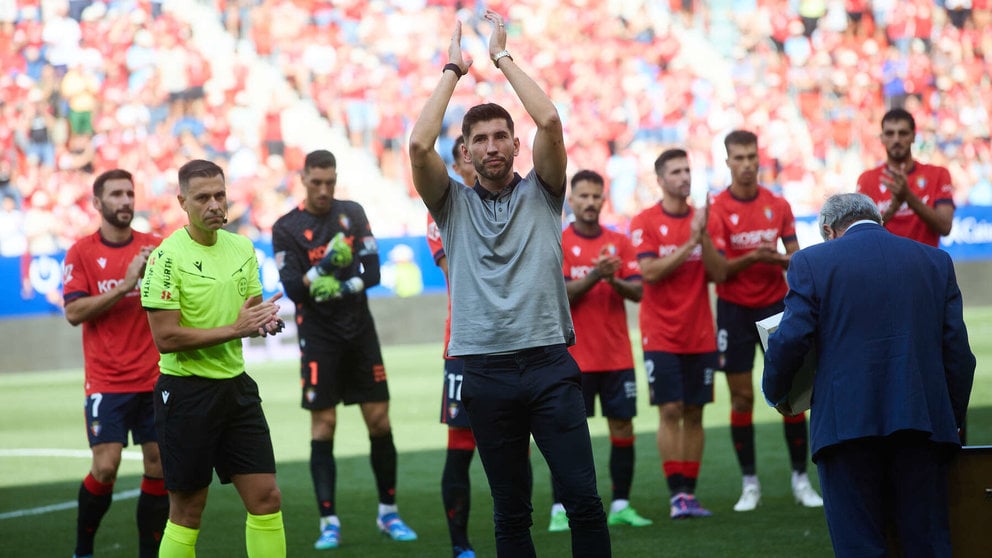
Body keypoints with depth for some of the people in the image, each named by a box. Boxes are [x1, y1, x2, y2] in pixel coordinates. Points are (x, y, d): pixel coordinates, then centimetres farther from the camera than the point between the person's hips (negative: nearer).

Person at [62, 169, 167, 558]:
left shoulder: (154, 246, 7)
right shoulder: (82, 252, -1)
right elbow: (73, 312, -10)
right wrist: (124, 285, -17)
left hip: (154, 378, 3)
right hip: (106, 380, -3)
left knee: (159, 465, 0)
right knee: (105, 467, -11)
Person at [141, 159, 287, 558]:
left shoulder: (242, 248, 7)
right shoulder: (167, 257, -13)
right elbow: (166, 338, -18)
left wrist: (266, 322, -8)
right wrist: (235, 329, -19)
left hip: (236, 386, 6)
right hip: (186, 392, -6)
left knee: (266, 498, 2)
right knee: (187, 509, 2)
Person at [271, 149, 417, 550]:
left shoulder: (353, 214, 5)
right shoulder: (286, 228, -4)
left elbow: (372, 272, 0)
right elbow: (293, 289, -12)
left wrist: (342, 288, -17)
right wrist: (322, 267, -29)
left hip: (361, 332, 3)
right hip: (319, 337, -3)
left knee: (379, 420, 3)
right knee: (323, 425, -5)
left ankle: (388, 513, 16)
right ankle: (329, 523, -1)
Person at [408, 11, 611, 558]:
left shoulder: (540, 194, 10)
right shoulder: (454, 204, 11)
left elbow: (549, 122, -6)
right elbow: (419, 144, -6)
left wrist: (504, 57, 3)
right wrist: (452, 70, 3)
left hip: (549, 364, -1)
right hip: (486, 371, 1)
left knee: (584, 498, -7)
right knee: (510, 512, 5)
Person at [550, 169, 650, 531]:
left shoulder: (619, 242, 8)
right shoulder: (558, 244, -2)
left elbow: (638, 292, 1)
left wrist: (615, 280, -19)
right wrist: (594, 276, -25)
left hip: (617, 356, 4)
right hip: (574, 357, -4)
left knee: (623, 429, 4)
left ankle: (621, 506, 12)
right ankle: (560, 510, -1)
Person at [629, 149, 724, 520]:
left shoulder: (700, 220, 8)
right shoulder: (645, 222, -3)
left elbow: (719, 274, 0)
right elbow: (650, 272, -14)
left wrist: (703, 236, -12)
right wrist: (689, 244, -17)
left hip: (700, 335, 4)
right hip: (662, 335, -4)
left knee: (694, 413, 4)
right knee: (670, 411, -8)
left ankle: (690, 492, 8)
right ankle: (676, 494, -5)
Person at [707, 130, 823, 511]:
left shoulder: (778, 205, 3)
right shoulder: (717, 210, -7)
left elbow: (796, 256, 6)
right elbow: (718, 269, -11)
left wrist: (783, 260, -17)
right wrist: (752, 258, -27)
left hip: (775, 305, 2)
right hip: (735, 310, -2)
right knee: (741, 398, 0)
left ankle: (800, 478, 8)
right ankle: (749, 483, 8)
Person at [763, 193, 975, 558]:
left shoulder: (812, 262, 3)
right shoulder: (936, 261, 12)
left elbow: (790, 339, -4)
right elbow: (957, 349, 9)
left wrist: (776, 394, 13)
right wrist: (953, 418, 17)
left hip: (847, 421, -3)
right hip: (922, 419, 3)